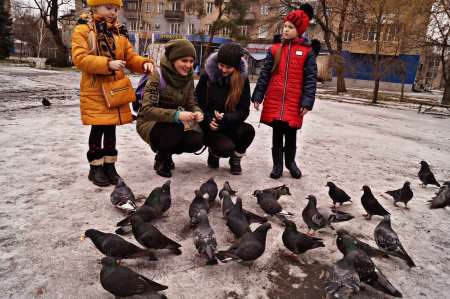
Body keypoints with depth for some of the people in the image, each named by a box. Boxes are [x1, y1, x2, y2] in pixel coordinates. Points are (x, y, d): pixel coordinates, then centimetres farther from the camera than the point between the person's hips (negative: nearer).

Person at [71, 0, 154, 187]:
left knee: (111, 128, 11)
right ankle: (95, 167, 15)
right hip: (95, 90, -5)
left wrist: (144, 64, -8)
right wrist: (108, 64, -26)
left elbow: (130, 58, 14)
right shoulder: (82, 30, -4)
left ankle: (109, 165, 23)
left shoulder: (119, 33, 14)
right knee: (98, 129, 0)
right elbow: (80, 59, -15)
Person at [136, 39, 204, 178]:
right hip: (150, 122, -5)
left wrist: (198, 112, -24)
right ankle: (161, 159, -1)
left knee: (196, 141, -20)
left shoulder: (188, 77, -4)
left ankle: (165, 152, 14)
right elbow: (147, 109, -28)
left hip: (174, 122, 5)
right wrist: (176, 115, -40)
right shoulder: (157, 76, -22)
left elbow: (191, 103, 1)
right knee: (175, 129, -36)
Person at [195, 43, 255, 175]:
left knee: (248, 130, -30)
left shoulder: (243, 79, -5)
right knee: (226, 148, -30)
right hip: (210, 127, -2)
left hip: (231, 125, 2)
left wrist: (226, 118, -25)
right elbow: (198, 103, 0)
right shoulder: (206, 76, -6)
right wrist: (209, 121, -19)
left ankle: (235, 160, 2)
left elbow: (244, 110, -7)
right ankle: (213, 153, 11)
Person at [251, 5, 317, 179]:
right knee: (277, 133, 7)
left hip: (294, 102, -1)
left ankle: (290, 162, 31)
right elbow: (265, 74, 6)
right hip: (274, 100, 1)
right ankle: (277, 165, 18)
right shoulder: (274, 50, 7)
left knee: (291, 134, 10)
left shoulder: (307, 52, 2)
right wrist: (258, 96, -1)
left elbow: (310, 78, -1)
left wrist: (307, 101, -10)